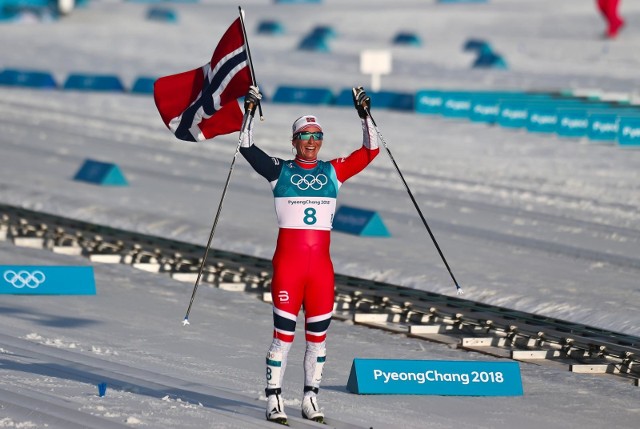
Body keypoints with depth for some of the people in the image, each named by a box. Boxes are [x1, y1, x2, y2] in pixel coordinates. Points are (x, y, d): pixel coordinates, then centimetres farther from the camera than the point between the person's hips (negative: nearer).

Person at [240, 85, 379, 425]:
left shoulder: (333, 172, 9)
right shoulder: (280, 171, 3)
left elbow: (370, 151, 6)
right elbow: (247, 148, -6)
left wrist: (364, 115, -2)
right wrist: (250, 112, -14)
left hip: (321, 265, 3)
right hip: (288, 262, -3)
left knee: (318, 335, 6)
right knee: (283, 334, -4)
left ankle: (310, 399, 17)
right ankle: (273, 401, 1)